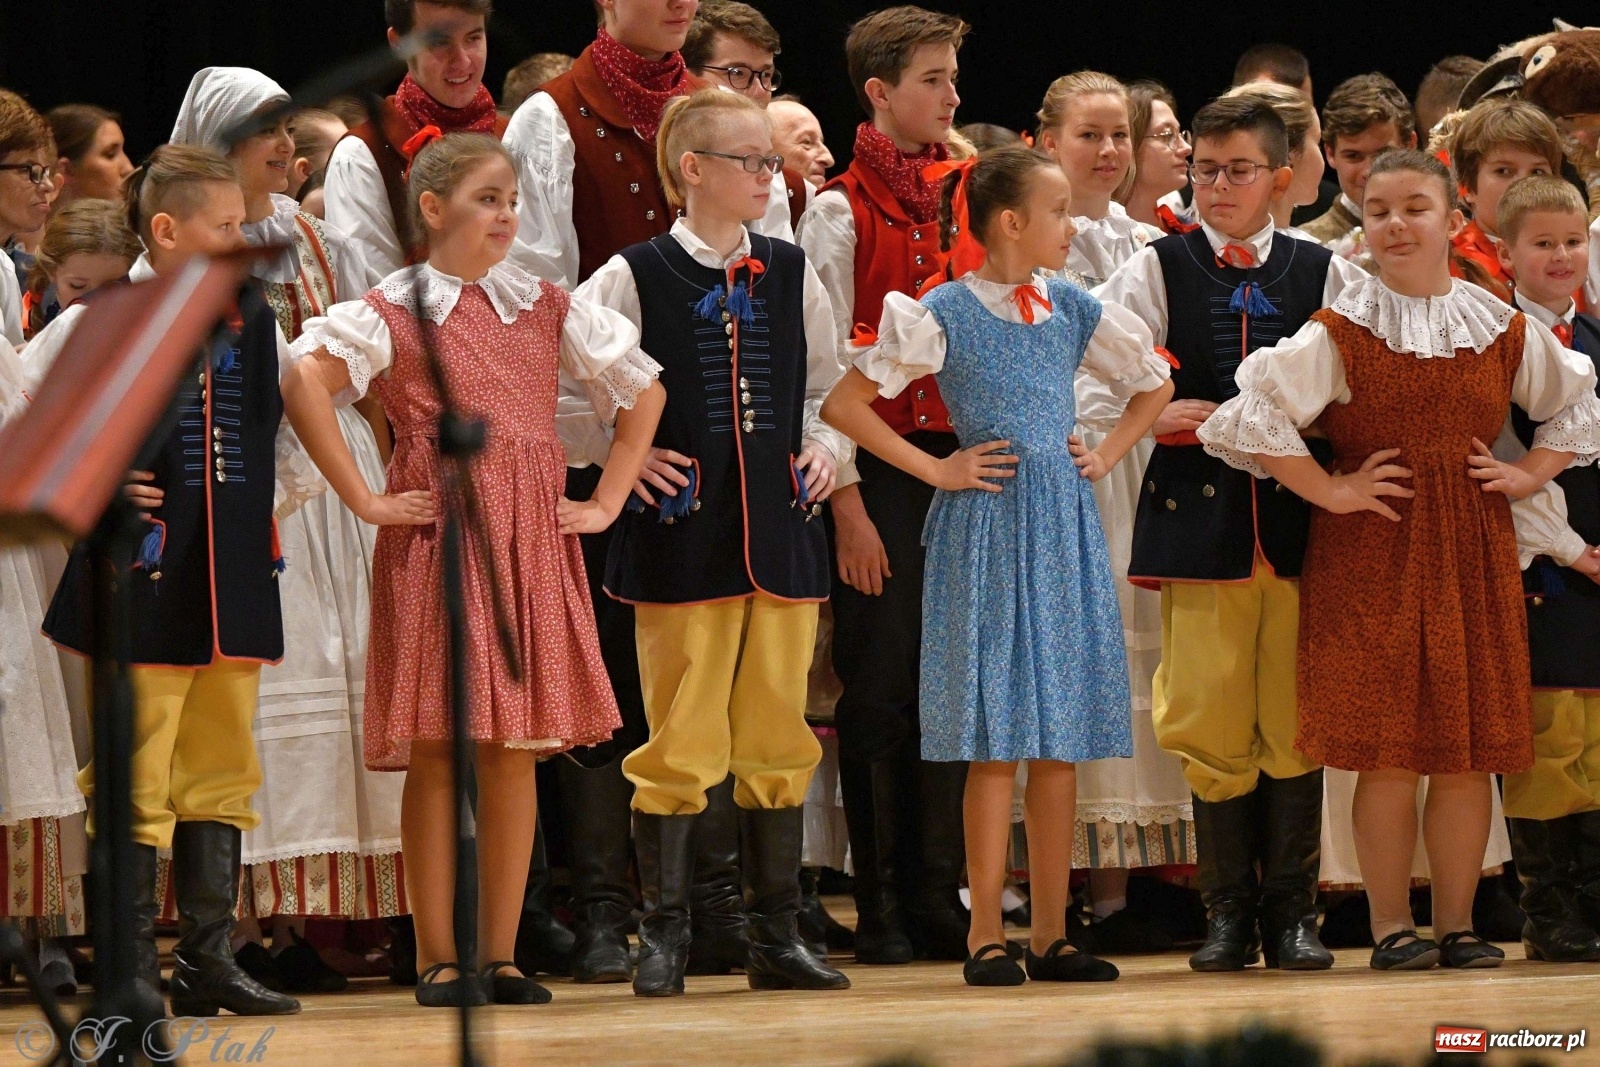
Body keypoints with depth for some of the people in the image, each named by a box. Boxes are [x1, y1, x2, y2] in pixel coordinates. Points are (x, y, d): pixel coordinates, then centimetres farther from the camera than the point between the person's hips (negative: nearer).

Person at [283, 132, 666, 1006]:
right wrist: (363, 502, -17)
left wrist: (606, 501, 11)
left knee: (517, 752, 3)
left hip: (531, 541, 4)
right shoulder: (391, 312, -1)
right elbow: (304, 382, -17)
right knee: (437, 751, -3)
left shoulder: (547, 309, 13)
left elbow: (642, 390, 20)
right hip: (435, 536, -4)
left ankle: (501, 955, 9)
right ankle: (438, 958, 2)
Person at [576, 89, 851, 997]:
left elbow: (829, 385, 20)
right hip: (682, 534, -4)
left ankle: (778, 937, 13)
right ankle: (665, 937, 5)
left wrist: (826, 447, 2)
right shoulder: (635, 276, -3)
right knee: (683, 737, -3)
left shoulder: (792, 274, 9)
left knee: (778, 735, 7)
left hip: (781, 528, 4)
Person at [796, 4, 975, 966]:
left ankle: (940, 897, 11)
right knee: (880, 687, -1)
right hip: (880, 472, -5)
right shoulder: (840, 212, -4)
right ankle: (881, 911, 4)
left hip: (961, 462, 5)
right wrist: (847, 503, -13)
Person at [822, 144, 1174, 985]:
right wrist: (935, 469, -8)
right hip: (986, 528, -5)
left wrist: (1106, 456, 11)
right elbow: (843, 403, -8)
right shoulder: (945, 314, -6)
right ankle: (987, 936, -1)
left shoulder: (1072, 311, 9)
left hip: (1064, 528, 5)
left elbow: (1155, 385, 25)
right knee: (997, 739, -6)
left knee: (1060, 742, 4)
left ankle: (1051, 933, 9)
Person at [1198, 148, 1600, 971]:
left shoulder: (1504, 332, 7)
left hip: (1473, 554, 3)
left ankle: (1456, 924, 11)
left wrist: (1528, 475, 7)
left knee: (1470, 746, 3)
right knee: (1387, 747, -4)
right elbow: (1251, 417, -10)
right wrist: (1329, 491, -10)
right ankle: (1392, 926, 4)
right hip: (1371, 555, -3)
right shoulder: (1340, 333, -4)